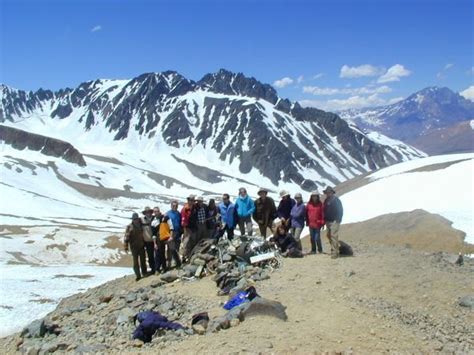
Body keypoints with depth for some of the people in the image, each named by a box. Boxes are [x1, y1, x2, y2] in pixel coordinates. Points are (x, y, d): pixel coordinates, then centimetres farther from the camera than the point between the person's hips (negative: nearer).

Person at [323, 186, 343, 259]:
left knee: (334, 236, -12)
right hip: (328, 221, 9)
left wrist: (338, 220, -17)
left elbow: (340, 210, -12)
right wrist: (325, 219, 17)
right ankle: (334, 250, 22)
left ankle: (334, 252, -11)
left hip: (334, 221, -9)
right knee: (329, 236, 11)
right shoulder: (326, 200, 15)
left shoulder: (336, 200, -9)